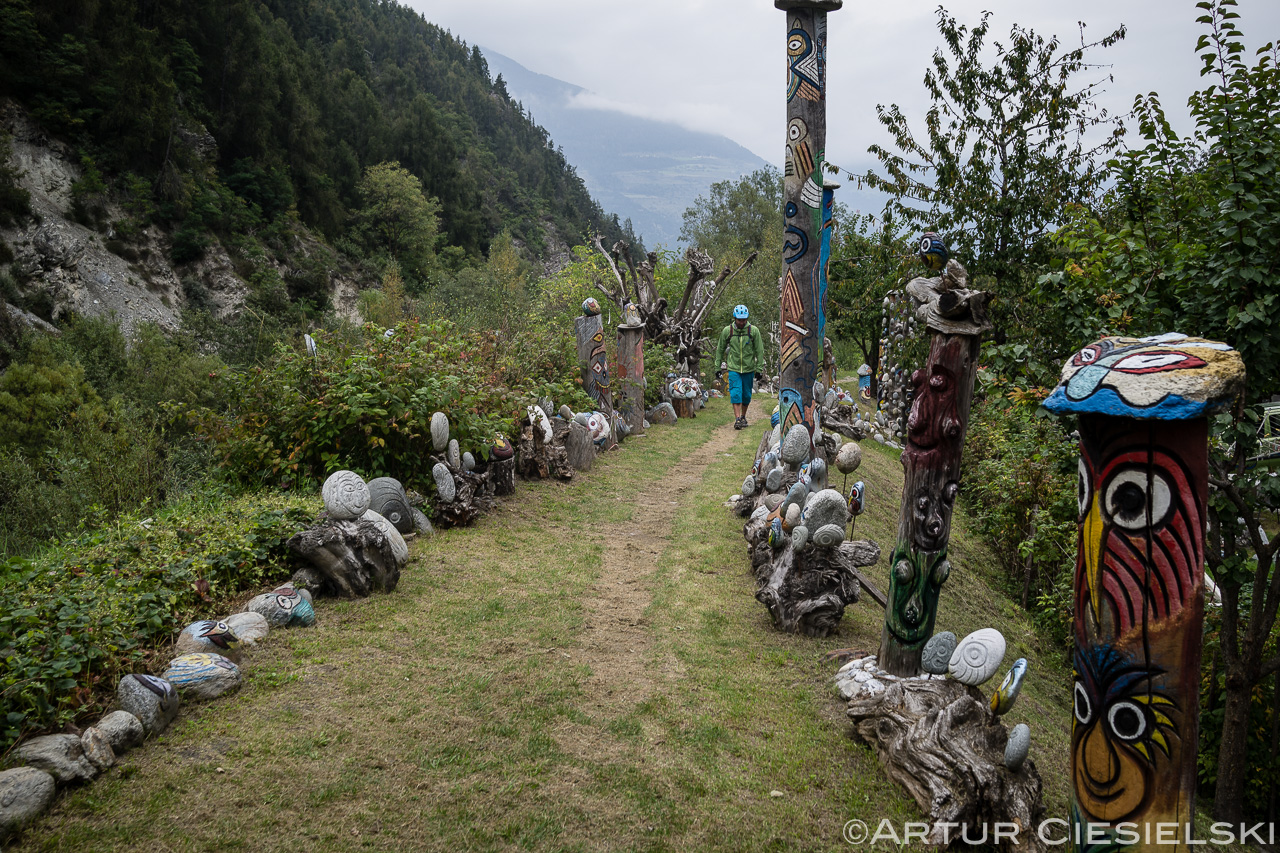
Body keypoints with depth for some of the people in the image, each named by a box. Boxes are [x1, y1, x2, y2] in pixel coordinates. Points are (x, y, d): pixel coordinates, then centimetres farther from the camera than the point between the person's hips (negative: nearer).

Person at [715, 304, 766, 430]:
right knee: (736, 393, -11)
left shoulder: (754, 330, -7)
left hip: (749, 369, 1)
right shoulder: (727, 331, -5)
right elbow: (720, 348, 8)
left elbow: (759, 350, 0)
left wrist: (760, 367, -1)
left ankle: (743, 416, 28)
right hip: (733, 368, -1)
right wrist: (718, 364, 10)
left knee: (746, 395, 9)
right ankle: (738, 419, -12)